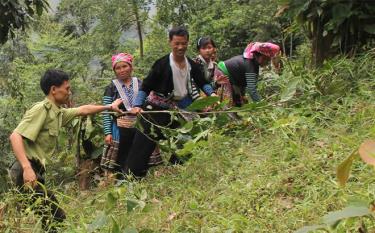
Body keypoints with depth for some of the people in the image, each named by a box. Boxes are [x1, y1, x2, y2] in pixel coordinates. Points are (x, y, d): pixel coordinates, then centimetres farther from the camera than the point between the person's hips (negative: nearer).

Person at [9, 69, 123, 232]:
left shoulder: (58, 113, 17)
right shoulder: (41, 109, -11)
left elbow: (83, 110, 34)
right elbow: (15, 136, -21)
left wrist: (109, 107, 43)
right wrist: (27, 168, -31)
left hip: (37, 171, 10)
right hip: (28, 171, -10)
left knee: (56, 217, 9)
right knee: (55, 218, -14)